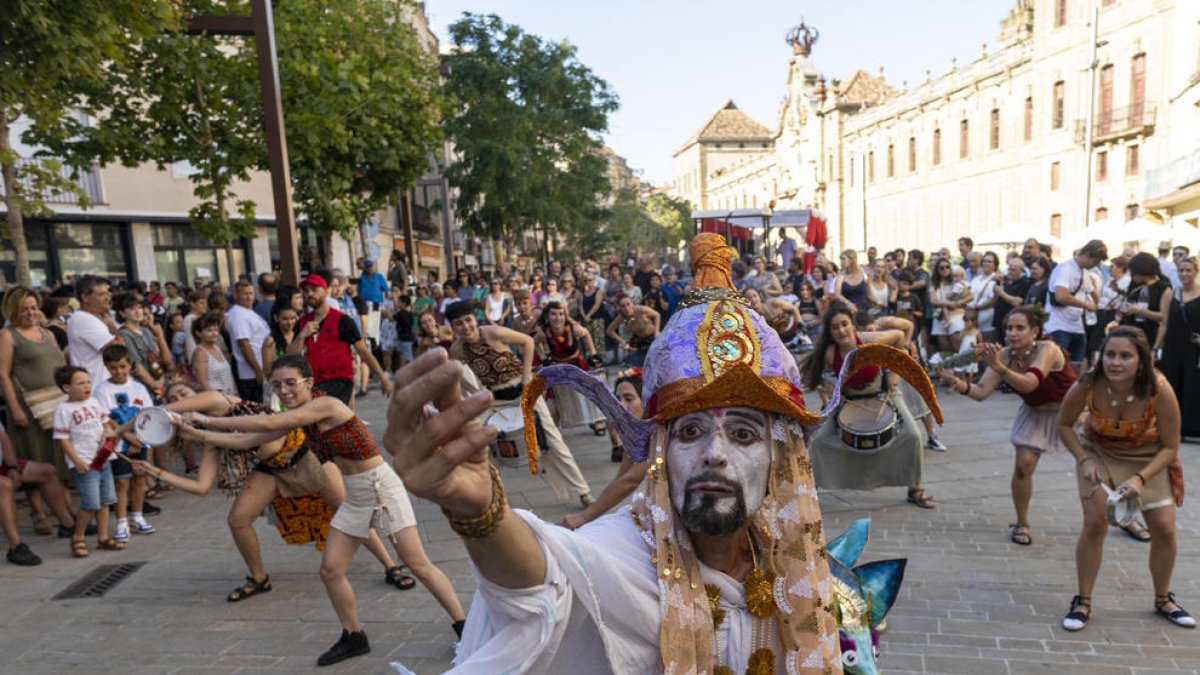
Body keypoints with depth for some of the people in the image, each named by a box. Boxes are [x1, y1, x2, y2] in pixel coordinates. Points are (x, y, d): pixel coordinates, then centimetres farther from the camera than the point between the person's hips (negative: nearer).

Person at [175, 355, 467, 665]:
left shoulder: (326, 405, -20)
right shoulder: (296, 417, 5)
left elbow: (269, 423, -25)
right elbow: (247, 439, 7)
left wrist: (208, 420, -18)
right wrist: (196, 434, -1)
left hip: (382, 488, -8)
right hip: (354, 497, 8)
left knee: (418, 564, -7)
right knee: (330, 571, 7)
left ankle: (465, 626, 5)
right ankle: (354, 638, 26)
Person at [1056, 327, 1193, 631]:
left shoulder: (1160, 391, -31)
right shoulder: (1087, 386, -31)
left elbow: (1170, 447, -18)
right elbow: (1064, 424, -11)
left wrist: (1140, 479, -30)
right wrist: (1083, 461, -22)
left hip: (1147, 457, 1)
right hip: (1098, 451, -1)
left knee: (1165, 530, 2)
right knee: (1095, 524, -10)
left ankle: (1163, 600, 29)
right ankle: (1083, 602, 6)